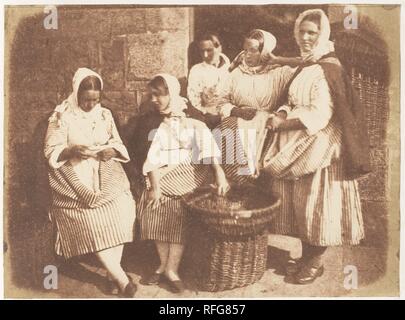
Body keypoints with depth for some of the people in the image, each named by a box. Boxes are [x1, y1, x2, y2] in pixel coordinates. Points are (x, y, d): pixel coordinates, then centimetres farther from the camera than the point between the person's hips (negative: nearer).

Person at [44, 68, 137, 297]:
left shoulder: (105, 114, 10)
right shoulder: (62, 116, -1)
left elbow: (119, 145, 13)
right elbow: (51, 152, -3)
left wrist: (111, 151, -9)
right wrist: (73, 150, -22)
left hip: (105, 175, 4)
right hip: (75, 179, -3)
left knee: (121, 210, -17)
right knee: (92, 223, -18)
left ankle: (114, 272, 0)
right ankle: (121, 277, -7)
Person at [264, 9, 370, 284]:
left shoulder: (328, 69, -14)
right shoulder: (305, 67, 13)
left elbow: (319, 115, -21)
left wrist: (283, 124, -16)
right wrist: (282, 114, -6)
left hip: (321, 146, -8)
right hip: (299, 145, 8)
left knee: (318, 202, 2)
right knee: (301, 201, 12)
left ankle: (316, 262, 17)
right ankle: (306, 255, 26)